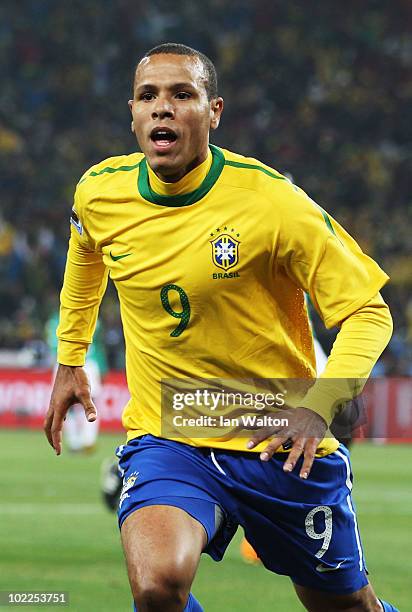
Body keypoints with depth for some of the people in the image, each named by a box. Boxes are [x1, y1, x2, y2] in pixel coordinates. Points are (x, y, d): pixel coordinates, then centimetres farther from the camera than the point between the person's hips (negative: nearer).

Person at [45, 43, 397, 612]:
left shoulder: (271, 202, -17)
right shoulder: (99, 193, -4)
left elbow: (368, 313, -12)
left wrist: (319, 406, -27)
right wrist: (70, 360, 25)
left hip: (281, 443, -1)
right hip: (164, 436, 1)